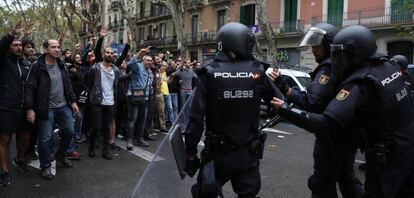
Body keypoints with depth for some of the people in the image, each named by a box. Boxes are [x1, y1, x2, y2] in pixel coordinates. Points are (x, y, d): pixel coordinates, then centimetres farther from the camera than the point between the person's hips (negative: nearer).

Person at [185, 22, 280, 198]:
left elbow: (196, 118, -13)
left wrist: (190, 153, -5)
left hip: (217, 154, -1)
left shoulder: (210, 72, -11)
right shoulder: (257, 71, -7)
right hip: (248, 154, 2)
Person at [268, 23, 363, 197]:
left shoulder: (329, 67, -19)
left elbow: (312, 102, -30)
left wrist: (284, 89, -32)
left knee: (323, 183, 1)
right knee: (347, 177, 24)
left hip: (333, 135, -9)